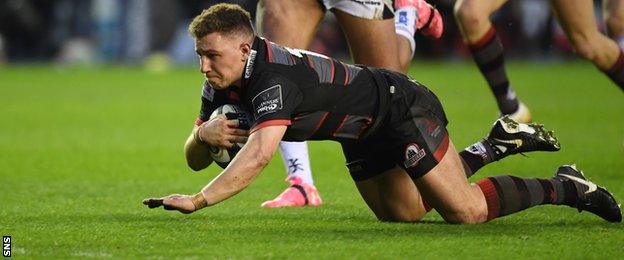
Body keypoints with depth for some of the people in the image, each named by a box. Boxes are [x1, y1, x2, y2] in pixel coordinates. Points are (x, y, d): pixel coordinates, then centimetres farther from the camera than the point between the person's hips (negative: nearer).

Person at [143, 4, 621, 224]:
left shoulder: (276, 78, -38)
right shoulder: (223, 84, -10)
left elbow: (258, 155, -52)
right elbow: (195, 159, -5)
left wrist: (197, 201, -60)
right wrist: (205, 134, -30)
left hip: (402, 107, -9)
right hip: (363, 135, 9)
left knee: (465, 210, -11)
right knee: (403, 213, 21)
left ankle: (563, 188, 9)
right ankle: (496, 144, 32)